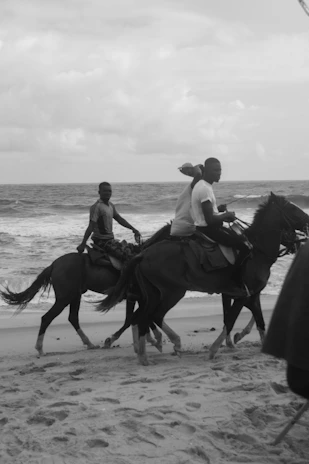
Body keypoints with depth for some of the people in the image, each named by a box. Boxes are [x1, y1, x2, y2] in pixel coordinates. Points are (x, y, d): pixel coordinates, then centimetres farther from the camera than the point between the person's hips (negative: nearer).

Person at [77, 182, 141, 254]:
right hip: (101, 241, -9)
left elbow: (119, 219, 19)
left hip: (110, 239, 9)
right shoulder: (96, 207, -15)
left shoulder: (111, 205, 12)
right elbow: (91, 226, -20)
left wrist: (133, 229, 14)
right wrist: (83, 244, -26)